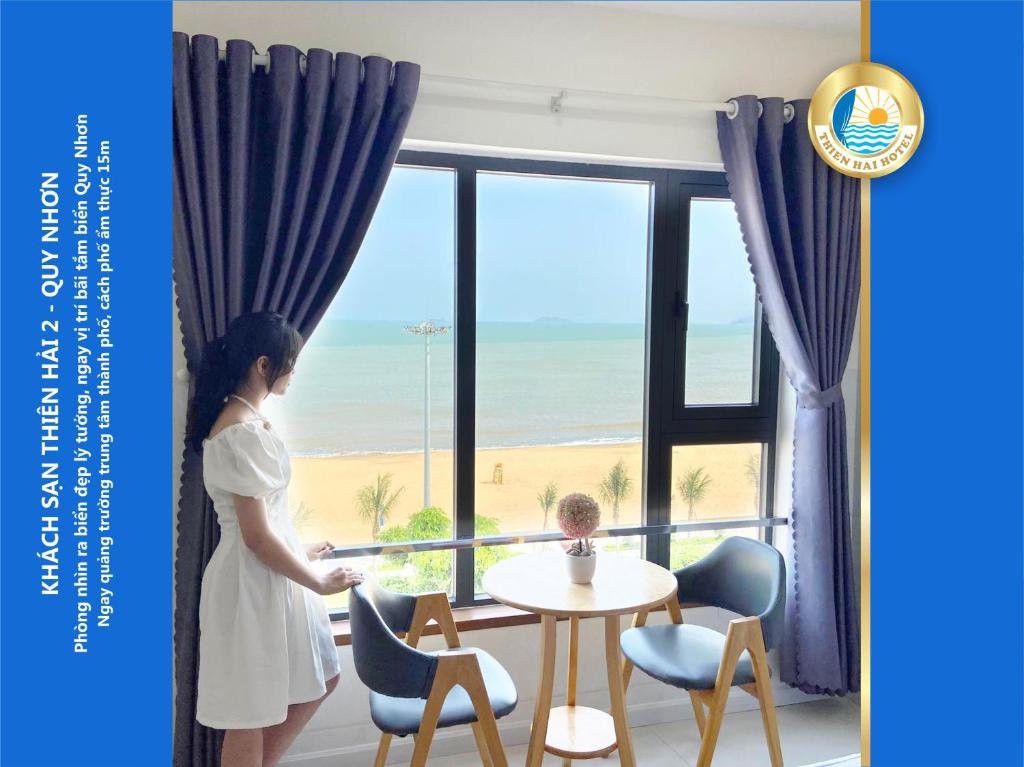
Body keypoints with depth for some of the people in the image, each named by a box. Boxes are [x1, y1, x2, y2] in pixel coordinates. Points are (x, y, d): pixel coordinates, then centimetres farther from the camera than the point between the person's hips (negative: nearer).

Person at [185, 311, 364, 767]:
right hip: (253, 583, -10)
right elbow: (256, 536, -23)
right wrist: (319, 583, -12)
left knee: (319, 681, 21)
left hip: (270, 577, 10)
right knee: (251, 713, 9)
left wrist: (301, 552, 27)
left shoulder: (246, 420, 8)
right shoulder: (242, 432, -23)